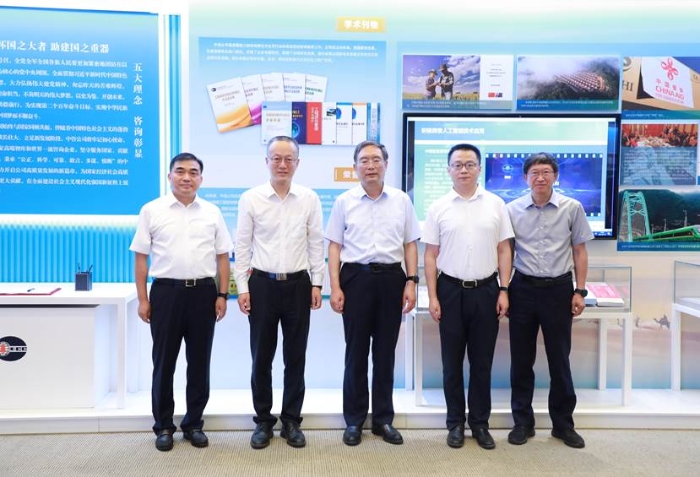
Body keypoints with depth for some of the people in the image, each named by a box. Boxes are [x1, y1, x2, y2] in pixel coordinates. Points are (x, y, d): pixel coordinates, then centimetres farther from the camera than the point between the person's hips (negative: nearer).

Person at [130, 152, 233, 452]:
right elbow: (141, 258, 1)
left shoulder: (212, 213, 6)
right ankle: (164, 426, 24)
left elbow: (222, 257, 7)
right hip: (166, 292, -1)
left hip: (203, 292, 2)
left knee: (199, 361, 9)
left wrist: (222, 295, 0)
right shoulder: (152, 211, 1)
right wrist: (142, 299, -3)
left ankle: (194, 423, 25)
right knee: (164, 362, 8)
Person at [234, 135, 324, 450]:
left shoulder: (310, 199, 1)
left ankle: (292, 421, 25)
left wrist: (317, 283, 1)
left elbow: (316, 244, 5)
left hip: (298, 284, 1)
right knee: (261, 357, 8)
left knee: (295, 358, 9)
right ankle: (263, 421, 25)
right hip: (262, 284, -1)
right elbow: (242, 246, 1)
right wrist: (242, 287, -3)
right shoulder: (251, 198, -2)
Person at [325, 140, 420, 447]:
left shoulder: (402, 200, 6)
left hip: (391, 277, 1)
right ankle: (354, 420, 22)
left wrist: (411, 282, -2)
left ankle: (383, 419, 24)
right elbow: (334, 246, 3)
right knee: (356, 352, 7)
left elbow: (410, 245, 8)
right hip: (356, 277, -1)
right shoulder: (344, 202, 3)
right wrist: (335, 287, -5)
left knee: (385, 352, 10)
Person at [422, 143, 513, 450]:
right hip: (451, 290, 0)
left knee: (482, 361, 9)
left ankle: (480, 423, 25)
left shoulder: (495, 204, 3)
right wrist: (432, 297, -3)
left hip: (486, 289, 1)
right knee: (452, 361, 9)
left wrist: (504, 291, -1)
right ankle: (455, 422, 23)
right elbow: (430, 255, 2)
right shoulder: (438, 208, 1)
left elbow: (504, 250, 5)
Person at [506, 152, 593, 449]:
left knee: (559, 359, 9)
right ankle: (523, 422, 24)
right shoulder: (512, 210, -1)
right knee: (521, 359, 8)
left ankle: (563, 423, 27)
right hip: (523, 288, 1)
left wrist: (580, 291, 0)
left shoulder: (572, 208, -2)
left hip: (559, 288, 0)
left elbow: (579, 251, 4)